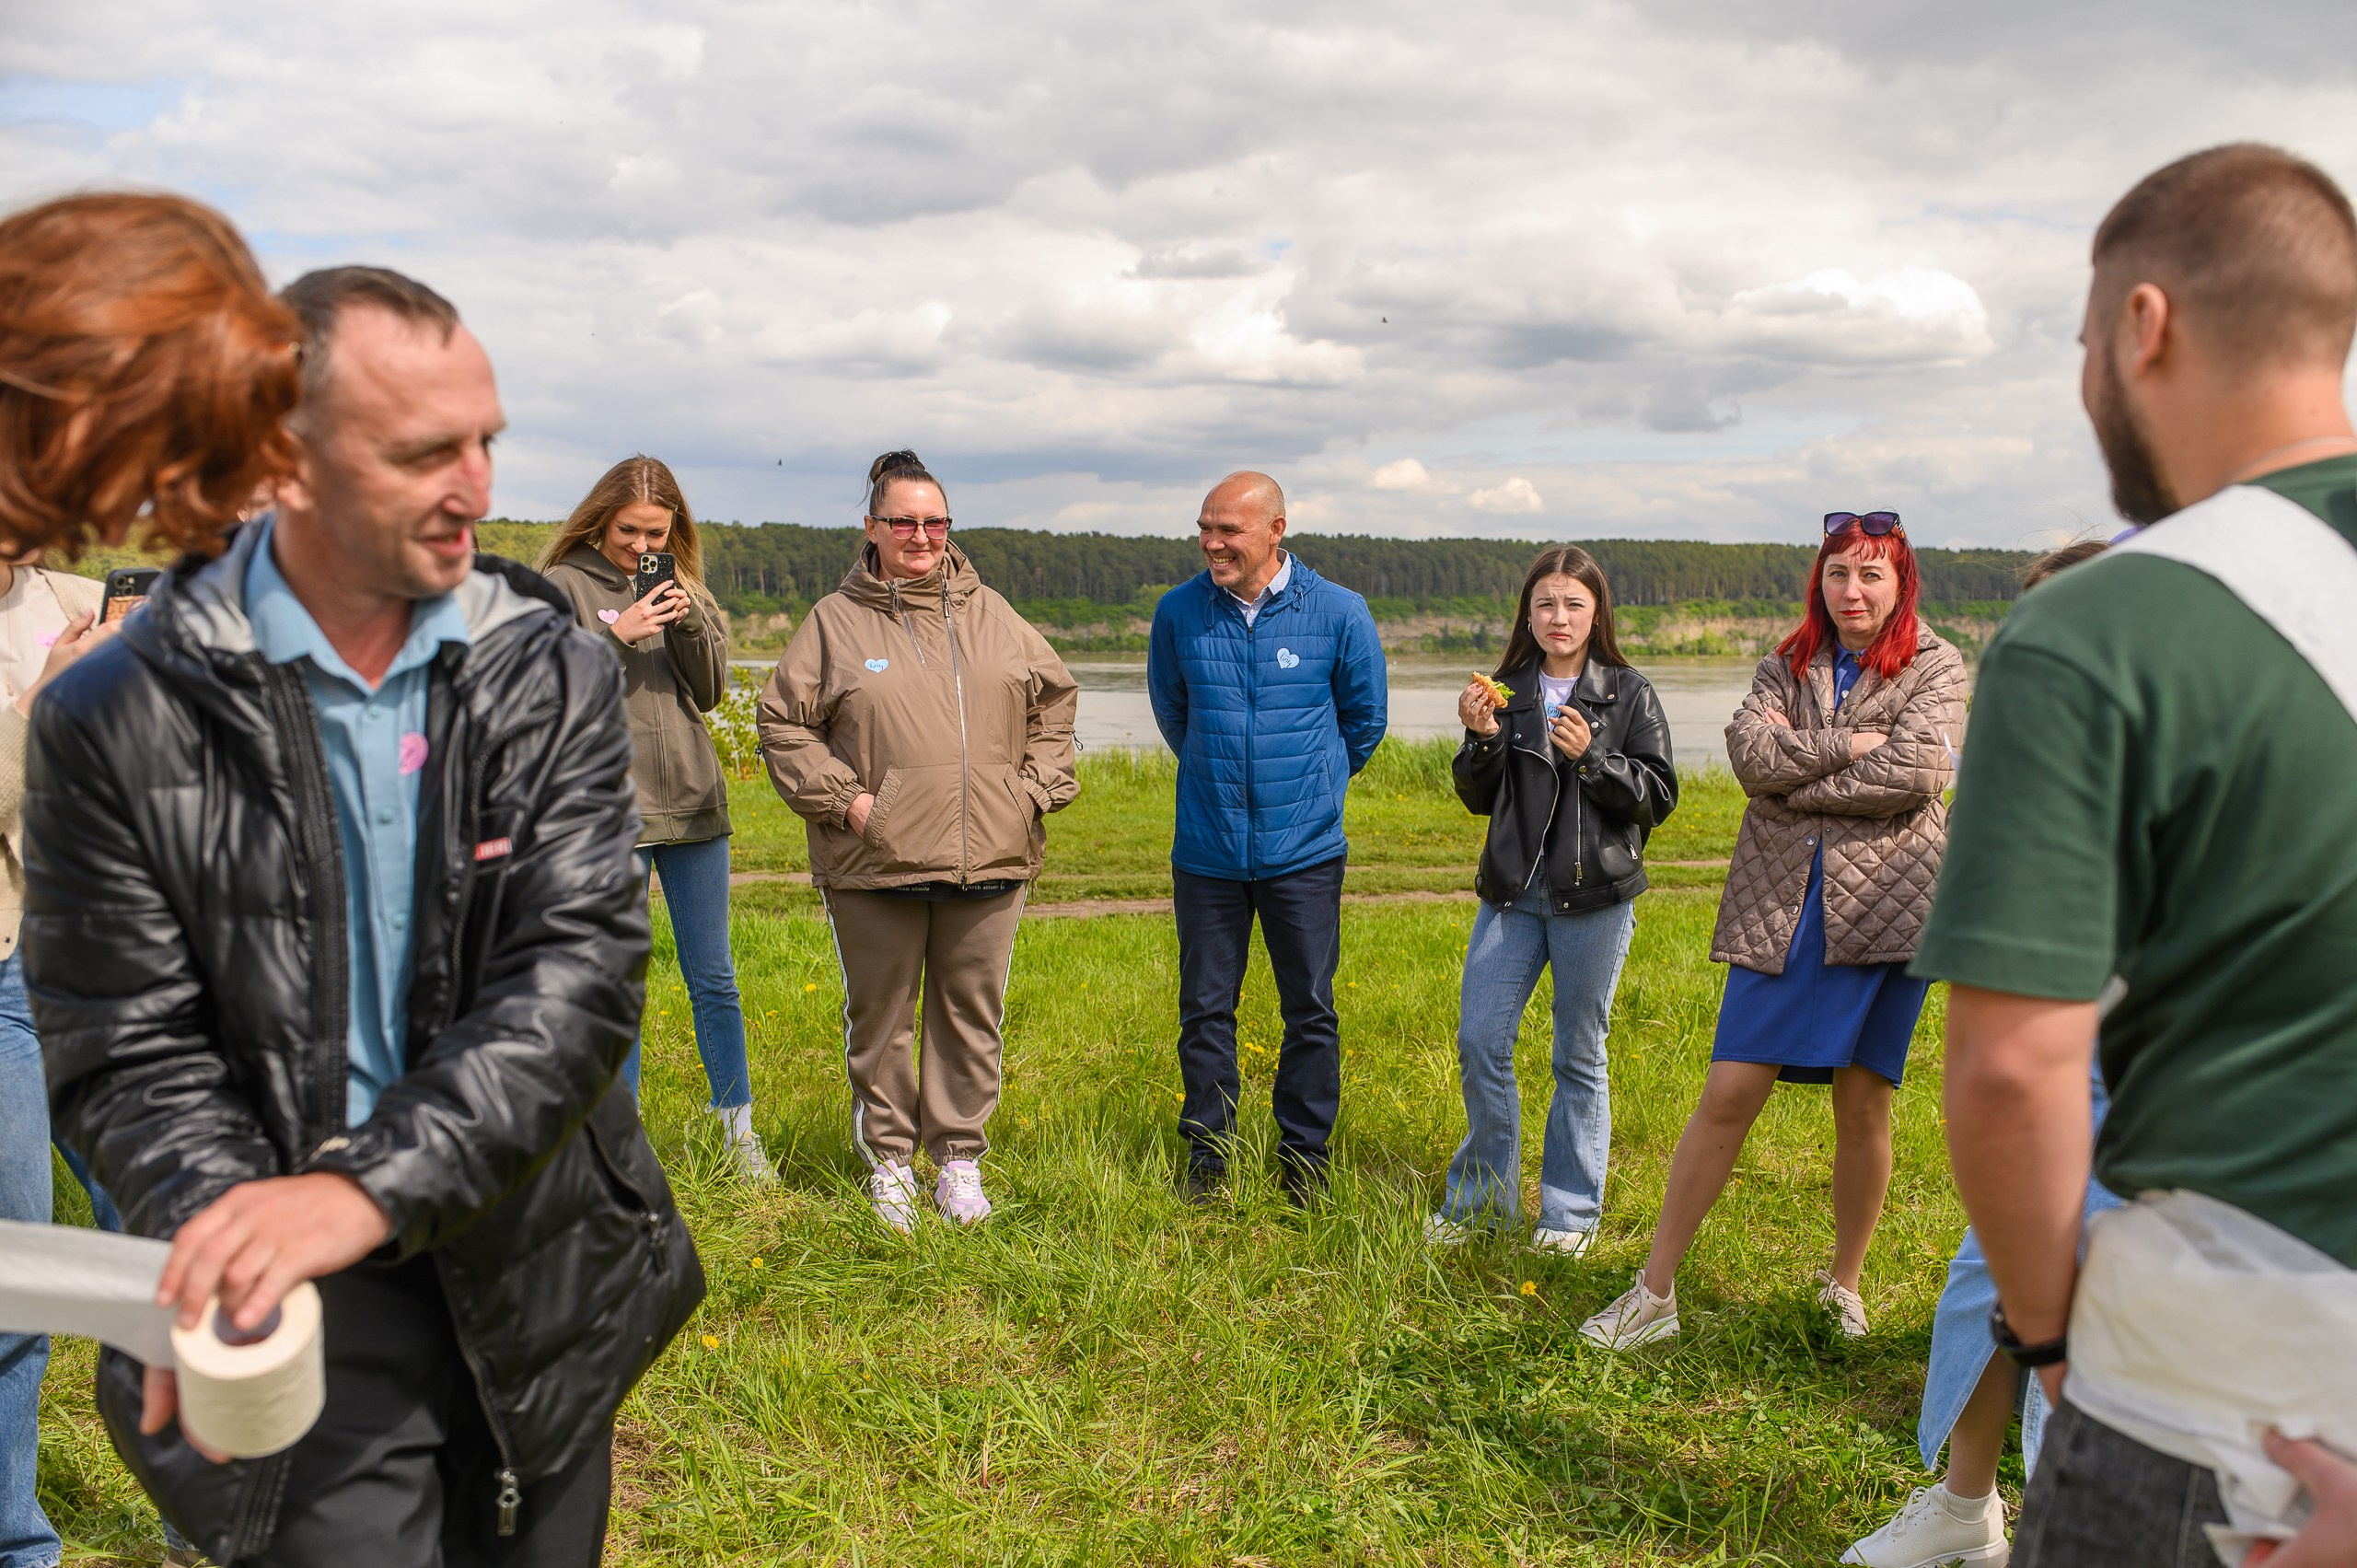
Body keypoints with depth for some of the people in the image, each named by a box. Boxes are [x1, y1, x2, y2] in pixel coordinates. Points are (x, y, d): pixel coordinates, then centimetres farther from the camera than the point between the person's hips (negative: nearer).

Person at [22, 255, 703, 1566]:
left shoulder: (557, 675, -5)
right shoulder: (115, 721, -8)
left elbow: (582, 969, -15)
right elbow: (128, 1052, -7)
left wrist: (369, 1186, -28)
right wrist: (235, 1241, -26)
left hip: (540, 1275, 3)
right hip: (312, 1319, -2)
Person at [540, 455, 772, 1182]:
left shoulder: (682, 587, 12)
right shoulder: (563, 588, 0)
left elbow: (711, 692, 6)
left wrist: (690, 624, -9)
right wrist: (617, 637, -17)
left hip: (694, 802, 4)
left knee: (714, 979, 10)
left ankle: (739, 1131, 21)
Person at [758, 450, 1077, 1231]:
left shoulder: (991, 614, 10)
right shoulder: (834, 620, 2)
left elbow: (1054, 702, 18)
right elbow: (783, 723, 3)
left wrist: (1035, 788, 6)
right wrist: (842, 798, -7)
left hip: (988, 858, 2)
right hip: (875, 865, -2)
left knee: (973, 1013, 10)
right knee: (880, 1017, 8)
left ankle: (960, 1157, 24)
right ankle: (888, 1159, 24)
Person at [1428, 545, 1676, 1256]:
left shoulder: (1628, 693, 0)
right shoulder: (1507, 691, 7)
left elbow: (1660, 795, -3)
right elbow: (1479, 799, 9)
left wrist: (1591, 757, -16)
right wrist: (1481, 739, -9)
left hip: (1594, 896, -3)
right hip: (1512, 891, 3)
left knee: (1579, 1055, 7)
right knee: (1479, 1041, 2)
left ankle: (1570, 1211, 20)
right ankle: (1484, 1194, 20)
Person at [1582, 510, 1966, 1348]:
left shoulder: (1936, 667, 4)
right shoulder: (1788, 664, 12)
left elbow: (1914, 774, -12)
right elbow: (1751, 752, -5)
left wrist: (1796, 772, -7)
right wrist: (1846, 746, -11)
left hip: (1883, 904, -1)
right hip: (1781, 904, 2)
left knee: (1862, 1105, 6)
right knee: (1728, 1095, -3)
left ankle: (1844, 1285, 27)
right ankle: (1655, 1290, 5)